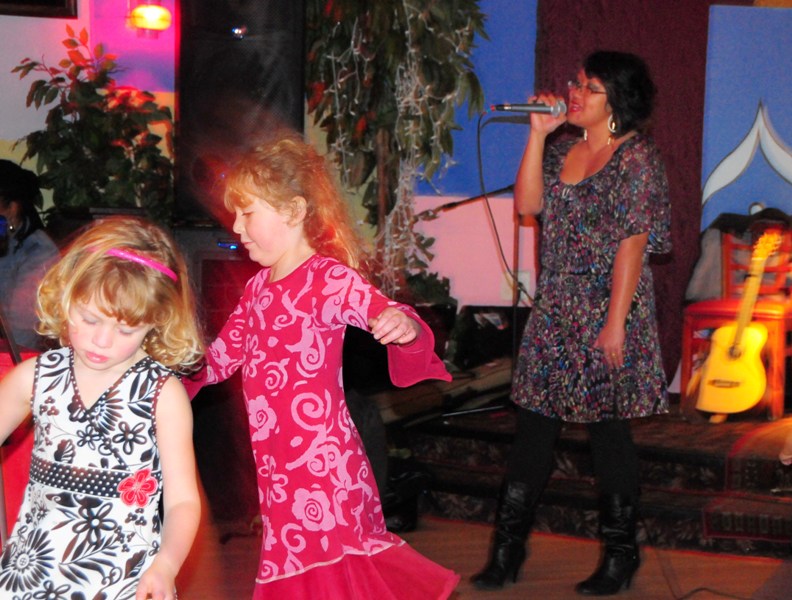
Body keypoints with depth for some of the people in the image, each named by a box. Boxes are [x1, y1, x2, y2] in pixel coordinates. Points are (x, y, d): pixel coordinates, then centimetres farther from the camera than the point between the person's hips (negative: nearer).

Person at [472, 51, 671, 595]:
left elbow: (633, 242, -12)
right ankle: (507, 550, 14)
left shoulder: (637, 157, -8)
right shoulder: (563, 149, 13)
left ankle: (620, 556, 16)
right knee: (534, 426, 7)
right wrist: (538, 134, -2)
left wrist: (615, 322, -17)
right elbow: (527, 203, 1)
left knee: (609, 429, 2)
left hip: (606, 312, -6)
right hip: (554, 311, 6)